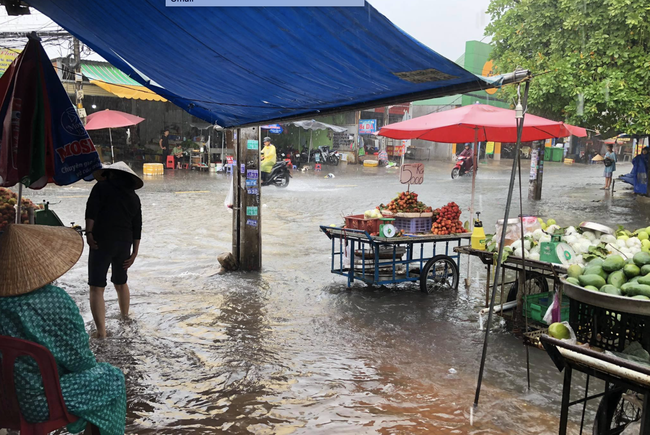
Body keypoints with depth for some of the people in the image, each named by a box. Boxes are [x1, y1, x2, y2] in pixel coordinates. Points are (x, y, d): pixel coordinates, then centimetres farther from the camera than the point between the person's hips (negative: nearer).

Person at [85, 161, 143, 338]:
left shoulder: (102, 187, 1)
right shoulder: (134, 197, 13)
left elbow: (91, 211, -15)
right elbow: (137, 228, 9)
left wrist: (89, 233, -13)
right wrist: (134, 253, 10)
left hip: (102, 242, -5)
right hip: (124, 243, 5)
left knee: (97, 288, -4)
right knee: (121, 283, 24)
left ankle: (101, 332, -11)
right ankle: (124, 317, 41)